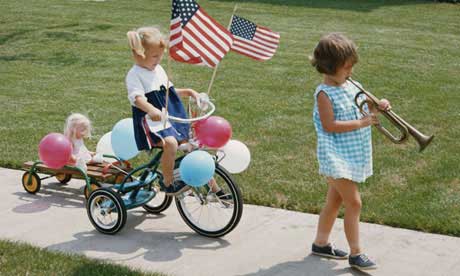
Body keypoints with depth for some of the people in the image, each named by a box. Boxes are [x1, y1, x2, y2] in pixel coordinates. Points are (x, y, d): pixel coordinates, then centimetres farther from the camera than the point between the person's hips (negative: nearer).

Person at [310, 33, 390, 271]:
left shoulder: (349, 86, 8)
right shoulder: (324, 93, -15)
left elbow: (362, 109, 17)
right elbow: (329, 126, -22)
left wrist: (377, 106, -4)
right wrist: (361, 123, -22)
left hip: (353, 154, 8)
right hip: (337, 157, -8)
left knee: (335, 201, 17)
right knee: (354, 203, -8)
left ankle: (321, 243, 31)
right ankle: (356, 254, 0)